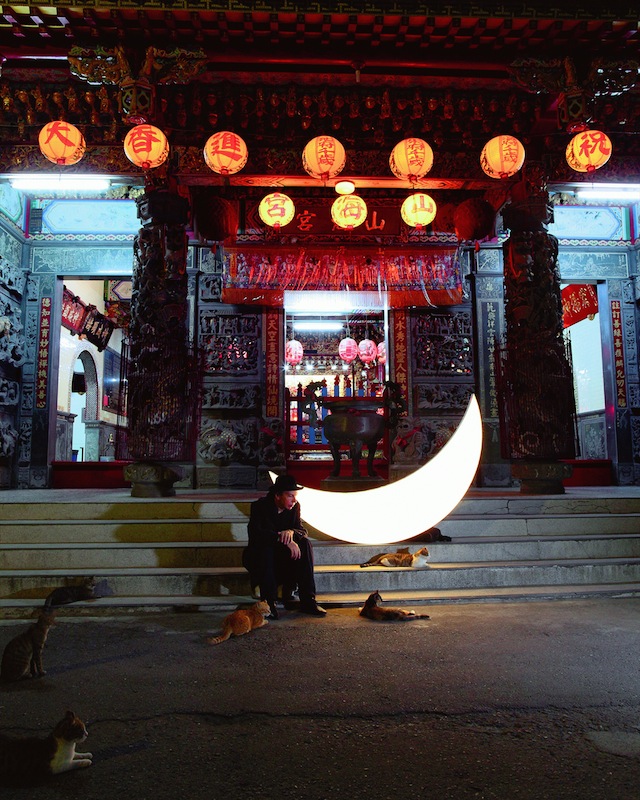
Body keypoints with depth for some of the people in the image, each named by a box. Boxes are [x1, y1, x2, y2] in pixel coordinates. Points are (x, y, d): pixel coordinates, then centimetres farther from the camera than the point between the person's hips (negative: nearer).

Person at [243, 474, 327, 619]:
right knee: (265, 547, -36)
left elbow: (303, 530, -3)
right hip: (257, 557, -4)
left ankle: (308, 600, -22)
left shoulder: (294, 506, -1)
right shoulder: (260, 506, -17)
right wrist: (284, 540, -42)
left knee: (304, 542, -21)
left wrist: (291, 532, -29)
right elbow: (255, 533, -32)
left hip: (284, 555, 4)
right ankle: (268, 602, -31)